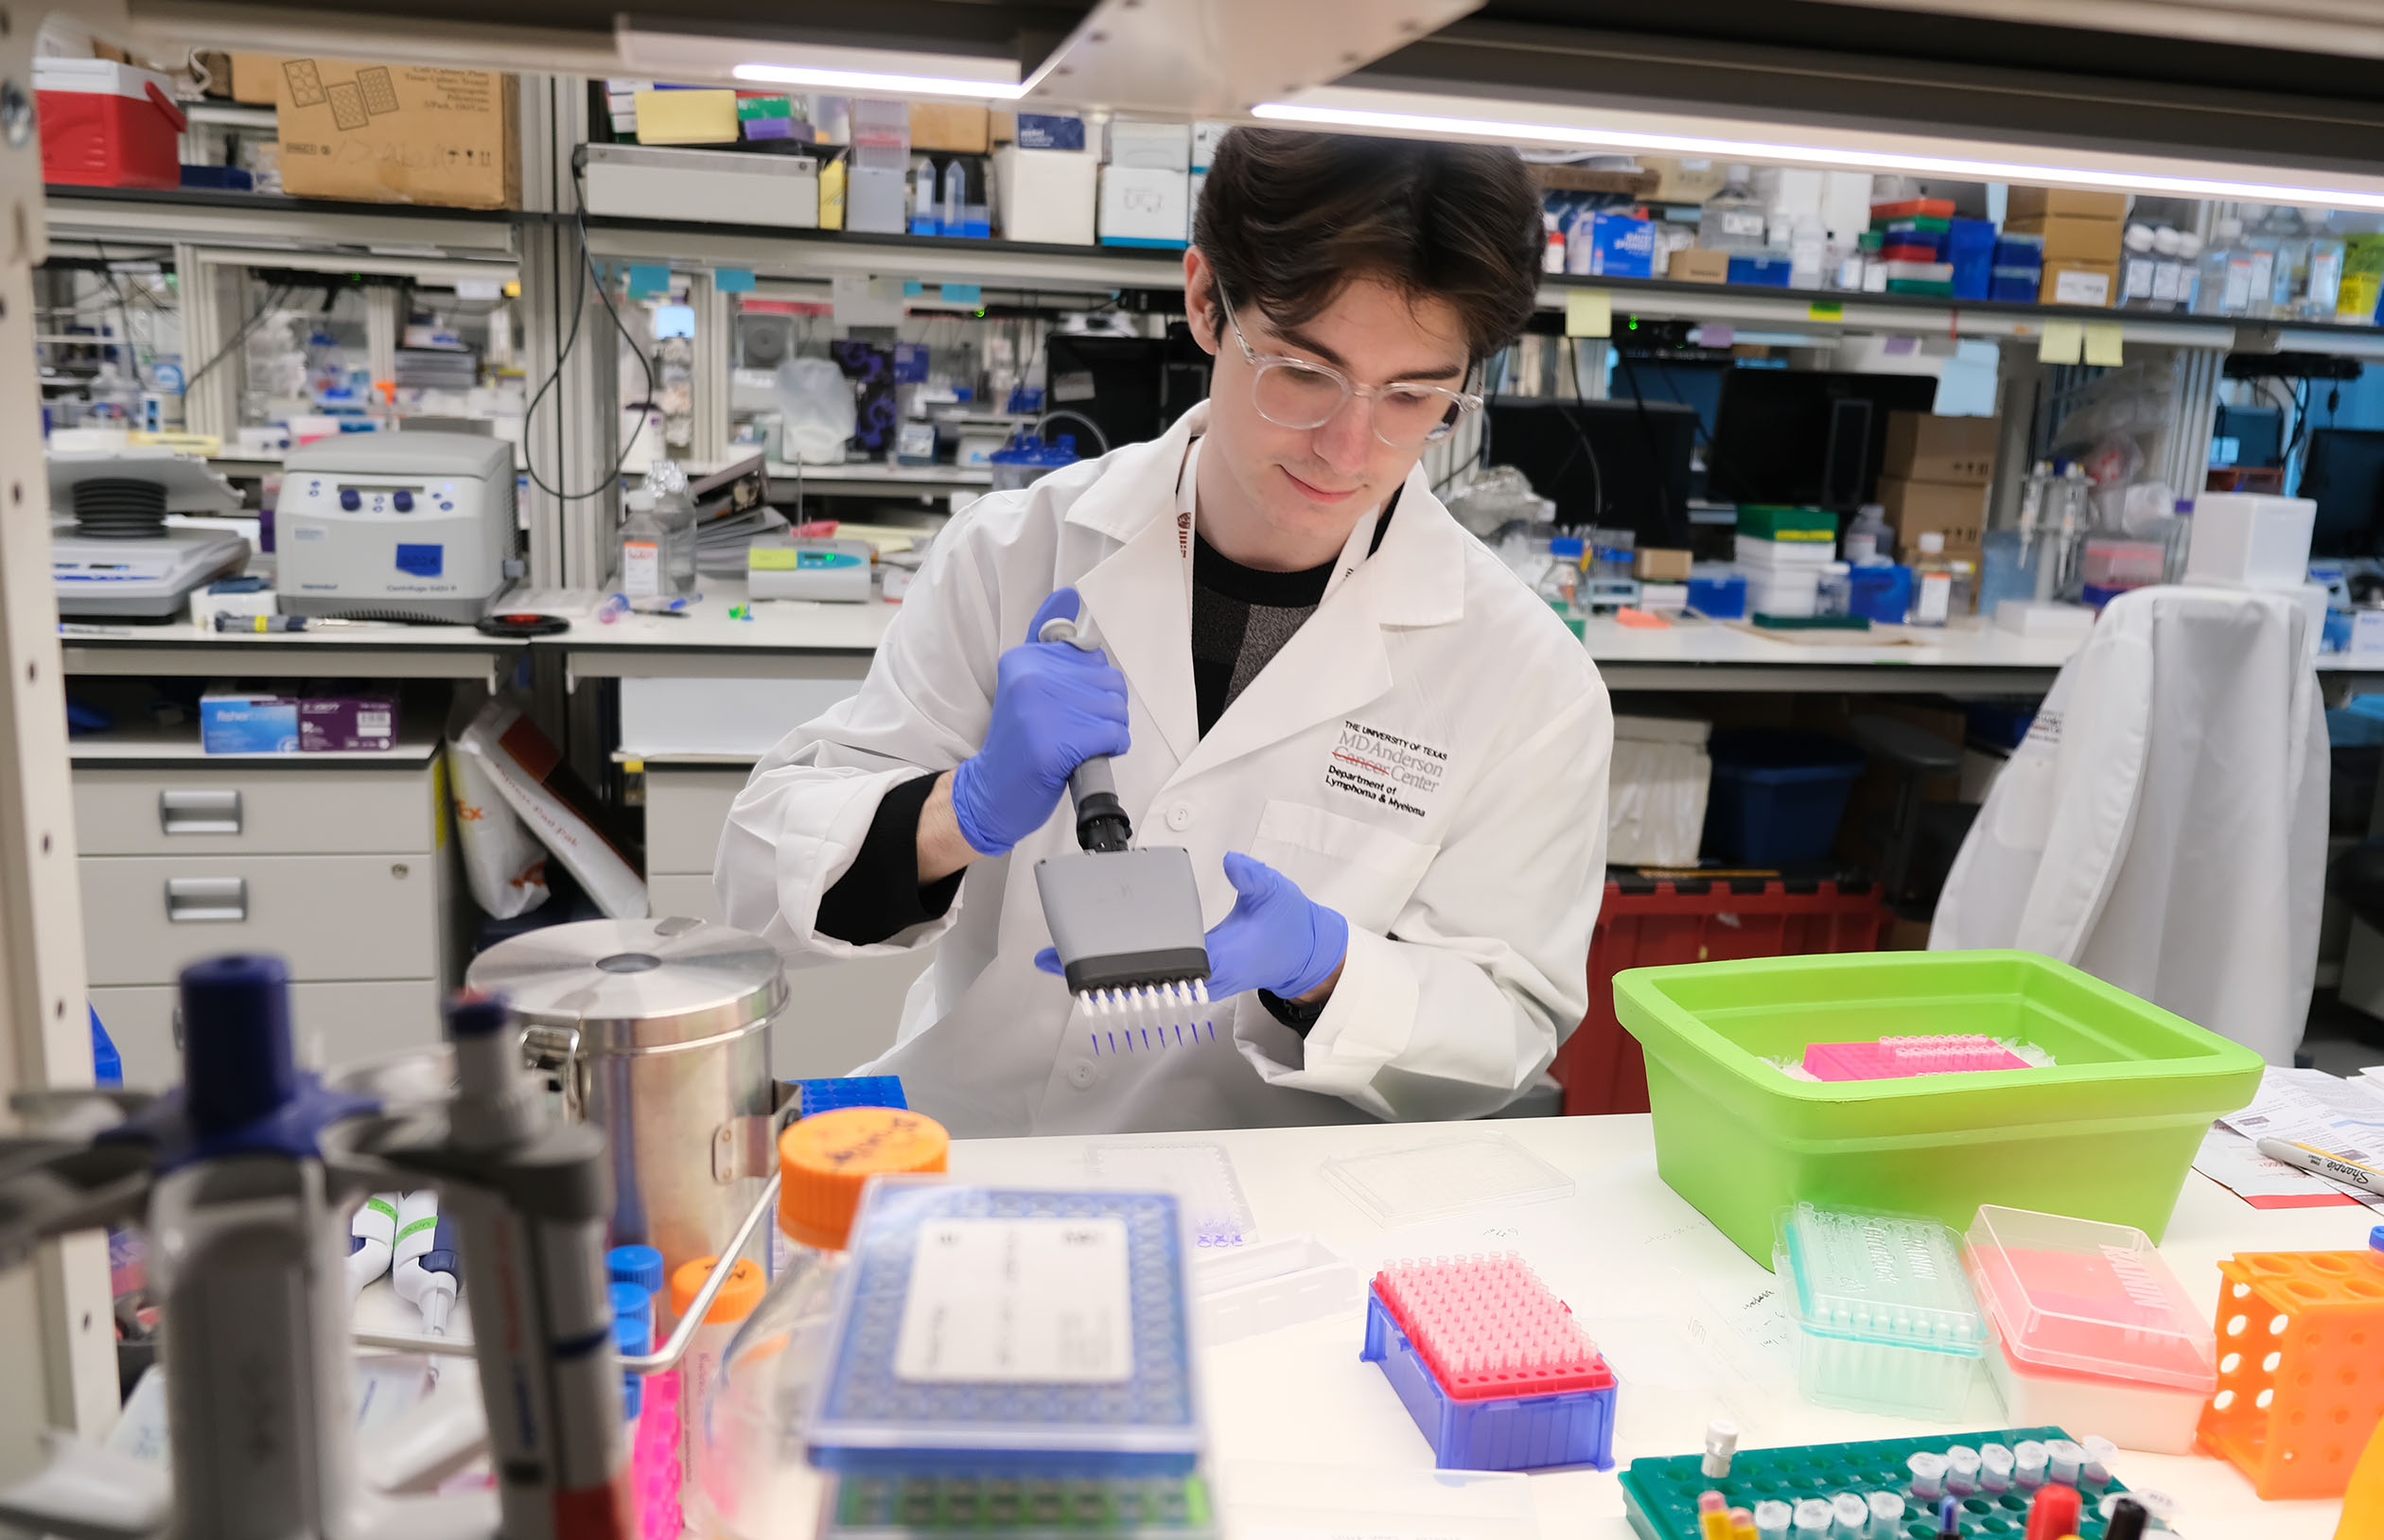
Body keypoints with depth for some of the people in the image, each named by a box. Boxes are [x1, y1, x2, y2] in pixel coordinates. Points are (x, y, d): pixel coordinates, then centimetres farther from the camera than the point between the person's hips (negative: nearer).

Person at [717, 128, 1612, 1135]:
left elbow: (1513, 1029, 0)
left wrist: (1315, 967, -20)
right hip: (951, 1154, -1)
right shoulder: (1016, 554, -6)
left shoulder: (1529, 681, -8)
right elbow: (761, 869, -4)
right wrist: (970, 811, -24)